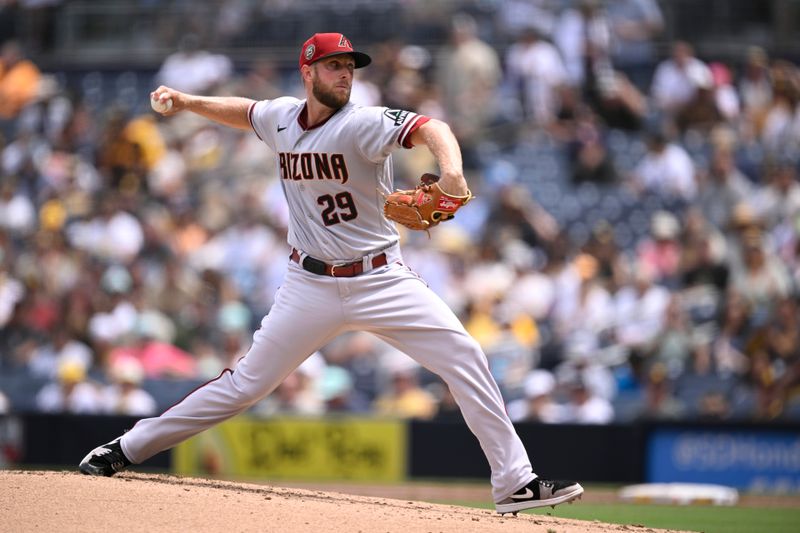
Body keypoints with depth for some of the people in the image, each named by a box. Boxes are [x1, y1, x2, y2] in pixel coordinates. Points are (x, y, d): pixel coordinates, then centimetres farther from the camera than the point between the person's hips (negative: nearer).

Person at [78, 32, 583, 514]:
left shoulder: (362, 124, -15)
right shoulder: (280, 117, 1)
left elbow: (429, 128, -34)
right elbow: (242, 110, 26)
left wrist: (451, 168, -54)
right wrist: (186, 101, 12)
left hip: (381, 280, -2)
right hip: (312, 286, 2)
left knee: (465, 358, -14)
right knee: (247, 383, 3)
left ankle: (515, 482, -8)